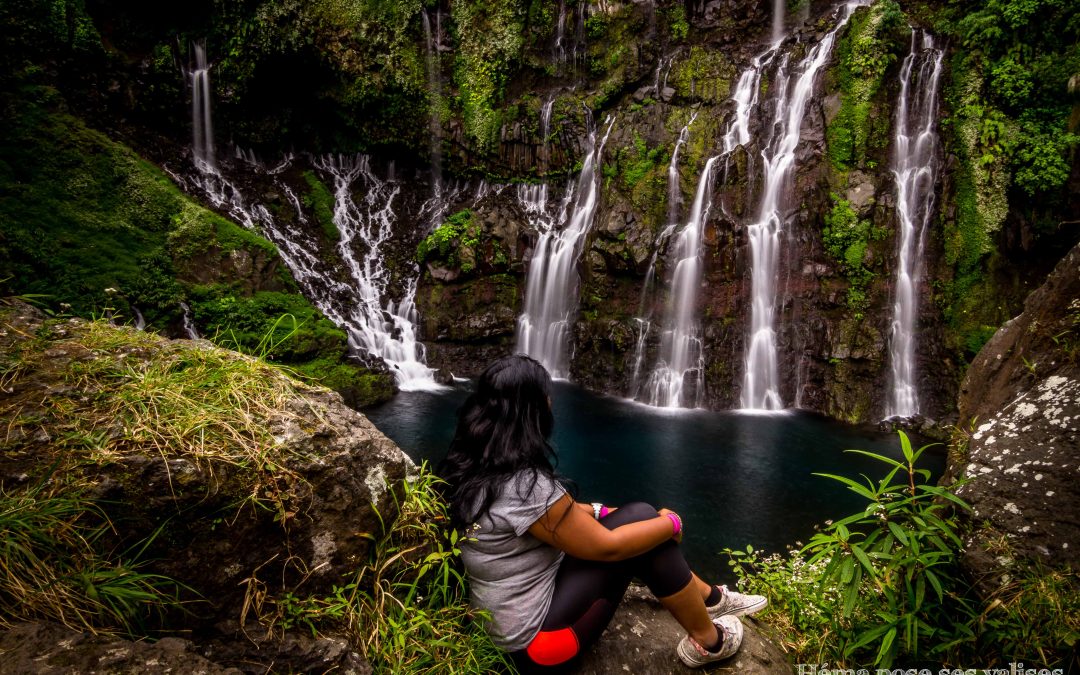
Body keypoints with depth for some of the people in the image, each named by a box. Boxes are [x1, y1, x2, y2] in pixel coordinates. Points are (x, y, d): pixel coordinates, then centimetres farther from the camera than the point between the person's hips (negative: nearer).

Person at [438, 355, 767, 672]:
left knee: (631, 518, 10)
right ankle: (707, 641, 8)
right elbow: (606, 546, -21)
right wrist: (671, 523, -6)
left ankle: (709, 598, 26)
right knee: (640, 518, -10)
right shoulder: (523, 485, -29)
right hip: (535, 640, -9)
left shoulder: (472, 468, -3)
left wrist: (594, 512, 13)